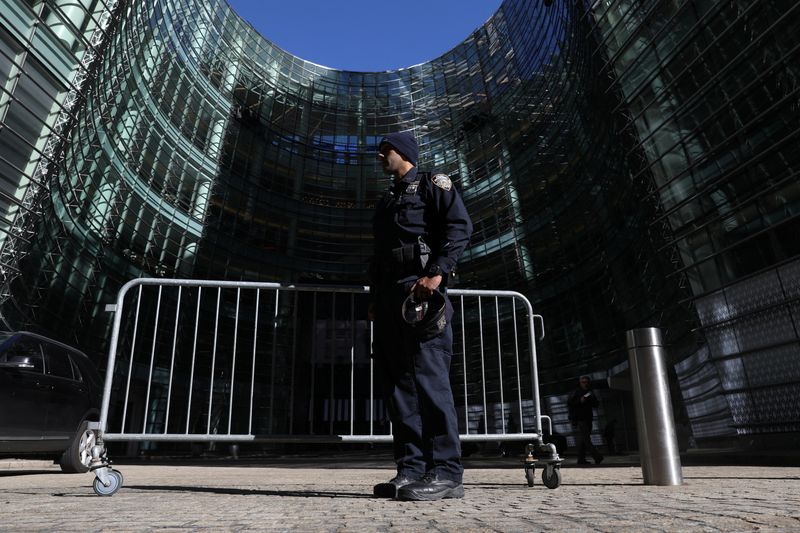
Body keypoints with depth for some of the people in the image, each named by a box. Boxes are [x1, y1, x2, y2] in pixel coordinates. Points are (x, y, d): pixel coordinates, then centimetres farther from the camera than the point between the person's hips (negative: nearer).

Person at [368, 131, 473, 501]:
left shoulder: (432, 184, 8)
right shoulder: (386, 201, 31)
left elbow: (460, 226, -8)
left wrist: (437, 272, -20)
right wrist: (374, 299, 18)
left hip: (420, 285, -8)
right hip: (389, 292, 8)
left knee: (428, 376, -14)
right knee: (397, 380, 1)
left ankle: (446, 472, -11)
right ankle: (412, 468, 4)